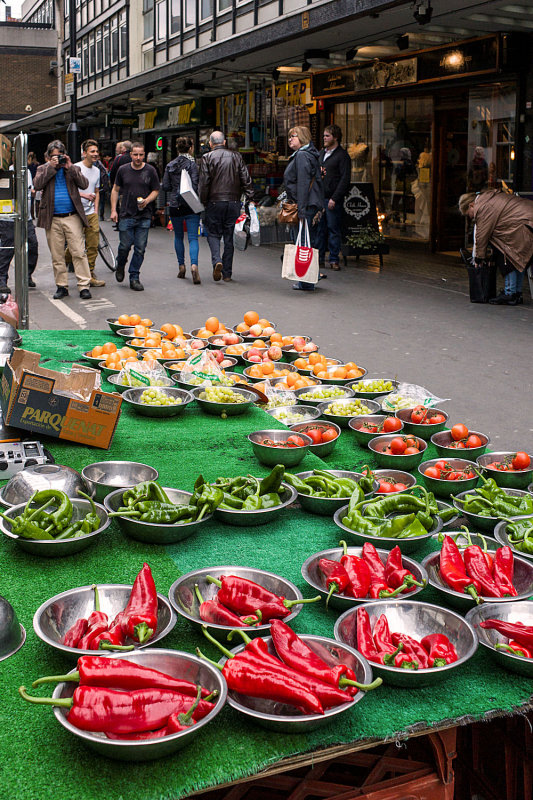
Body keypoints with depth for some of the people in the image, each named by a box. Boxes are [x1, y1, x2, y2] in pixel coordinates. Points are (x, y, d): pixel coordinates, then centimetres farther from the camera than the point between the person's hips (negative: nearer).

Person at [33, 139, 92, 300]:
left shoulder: (73, 169, 12)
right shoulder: (43, 169, 12)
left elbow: (84, 184, -4)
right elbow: (37, 185, -7)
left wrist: (70, 167, -8)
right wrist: (51, 167, -9)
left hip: (72, 217, -1)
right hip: (52, 220, 1)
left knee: (79, 253, -7)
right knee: (57, 256, 5)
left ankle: (84, 286, -5)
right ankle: (61, 286, 13)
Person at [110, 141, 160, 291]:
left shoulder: (150, 171, 2)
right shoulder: (123, 170, 4)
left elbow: (156, 190, 8)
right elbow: (115, 190, 12)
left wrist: (147, 200, -12)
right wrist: (113, 210, 4)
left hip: (144, 217, 0)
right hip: (126, 216, 0)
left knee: (140, 248, 0)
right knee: (125, 245, -1)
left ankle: (134, 278, 10)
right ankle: (120, 265, 30)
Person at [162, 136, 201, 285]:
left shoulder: (170, 165, 5)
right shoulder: (193, 164, -7)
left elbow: (165, 186, 5)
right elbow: (195, 186, -14)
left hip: (174, 205, 3)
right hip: (191, 206, -3)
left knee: (178, 236, 18)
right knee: (193, 237, -5)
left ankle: (181, 266, 19)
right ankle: (194, 265, -25)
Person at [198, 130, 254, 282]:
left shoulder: (207, 158, -2)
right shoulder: (236, 156, 7)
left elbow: (204, 183, -6)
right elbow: (246, 180, 3)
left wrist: (203, 202, 2)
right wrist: (250, 199, 5)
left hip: (215, 202, -2)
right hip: (234, 202, 3)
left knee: (213, 234, 8)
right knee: (229, 237, 8)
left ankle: (217, 260, -18)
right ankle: (227, 273, 9)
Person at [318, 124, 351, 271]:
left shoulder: (342, 155, -4)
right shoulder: (321, 153, 18)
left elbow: (345, 179, -11)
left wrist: (334, 198, -16)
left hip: (332, 199, -6)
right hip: (319, 197, 6)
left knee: (333, 229, -3)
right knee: (320, 229, 7)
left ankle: (334, 259, 2)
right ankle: (319, 258, 13)